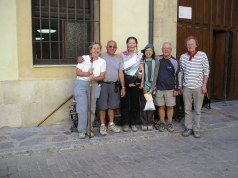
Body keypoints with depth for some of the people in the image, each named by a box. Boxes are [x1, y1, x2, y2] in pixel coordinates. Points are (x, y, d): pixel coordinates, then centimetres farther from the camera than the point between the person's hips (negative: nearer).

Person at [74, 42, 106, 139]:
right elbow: (77, 72, -6)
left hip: (94, 86, 2)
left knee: (92, 108, 5)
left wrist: (94, 78, -18)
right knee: (82, 109, -5)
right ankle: (81, 130, 7)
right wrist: (88, 73, -21)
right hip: (81, 84, -2)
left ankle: (89, 129, 19)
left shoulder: (102, 61, 3)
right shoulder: (84, 58, -3)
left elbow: (102, 76, 1)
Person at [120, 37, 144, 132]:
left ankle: (134, 123, 16)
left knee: (135, 102, 4)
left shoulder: (139, 55, 7)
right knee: (125, 102, 0)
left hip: (135, 82, 1)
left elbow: (142, 69, 6)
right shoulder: (122, 54, 6)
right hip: (125, 81, -1)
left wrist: (142, 82, -3)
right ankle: (125, 123, 11)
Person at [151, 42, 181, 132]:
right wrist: (153, 86, 6)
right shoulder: (158, 59, 1)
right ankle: (162, 123, 21)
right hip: (159, 88, 2)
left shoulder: (175, 61, -4)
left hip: (170, 89, -1)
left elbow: (178, 76, -1)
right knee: (161, 106, 8)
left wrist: (176, 89, -3)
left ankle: (170, 124, 18)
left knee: (170, 106, 5)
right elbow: (154, 73, 10)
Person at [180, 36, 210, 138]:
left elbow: (206, 71, -2)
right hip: (186, 87, 3)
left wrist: (204, 84, -7)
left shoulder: (202, 55, -3)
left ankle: (196, 129, 16)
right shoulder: (183, 57, 6)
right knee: (187, 109, 9)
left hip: (198, 87, -2)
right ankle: (188, 128, 20)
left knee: (197, 110, 5)